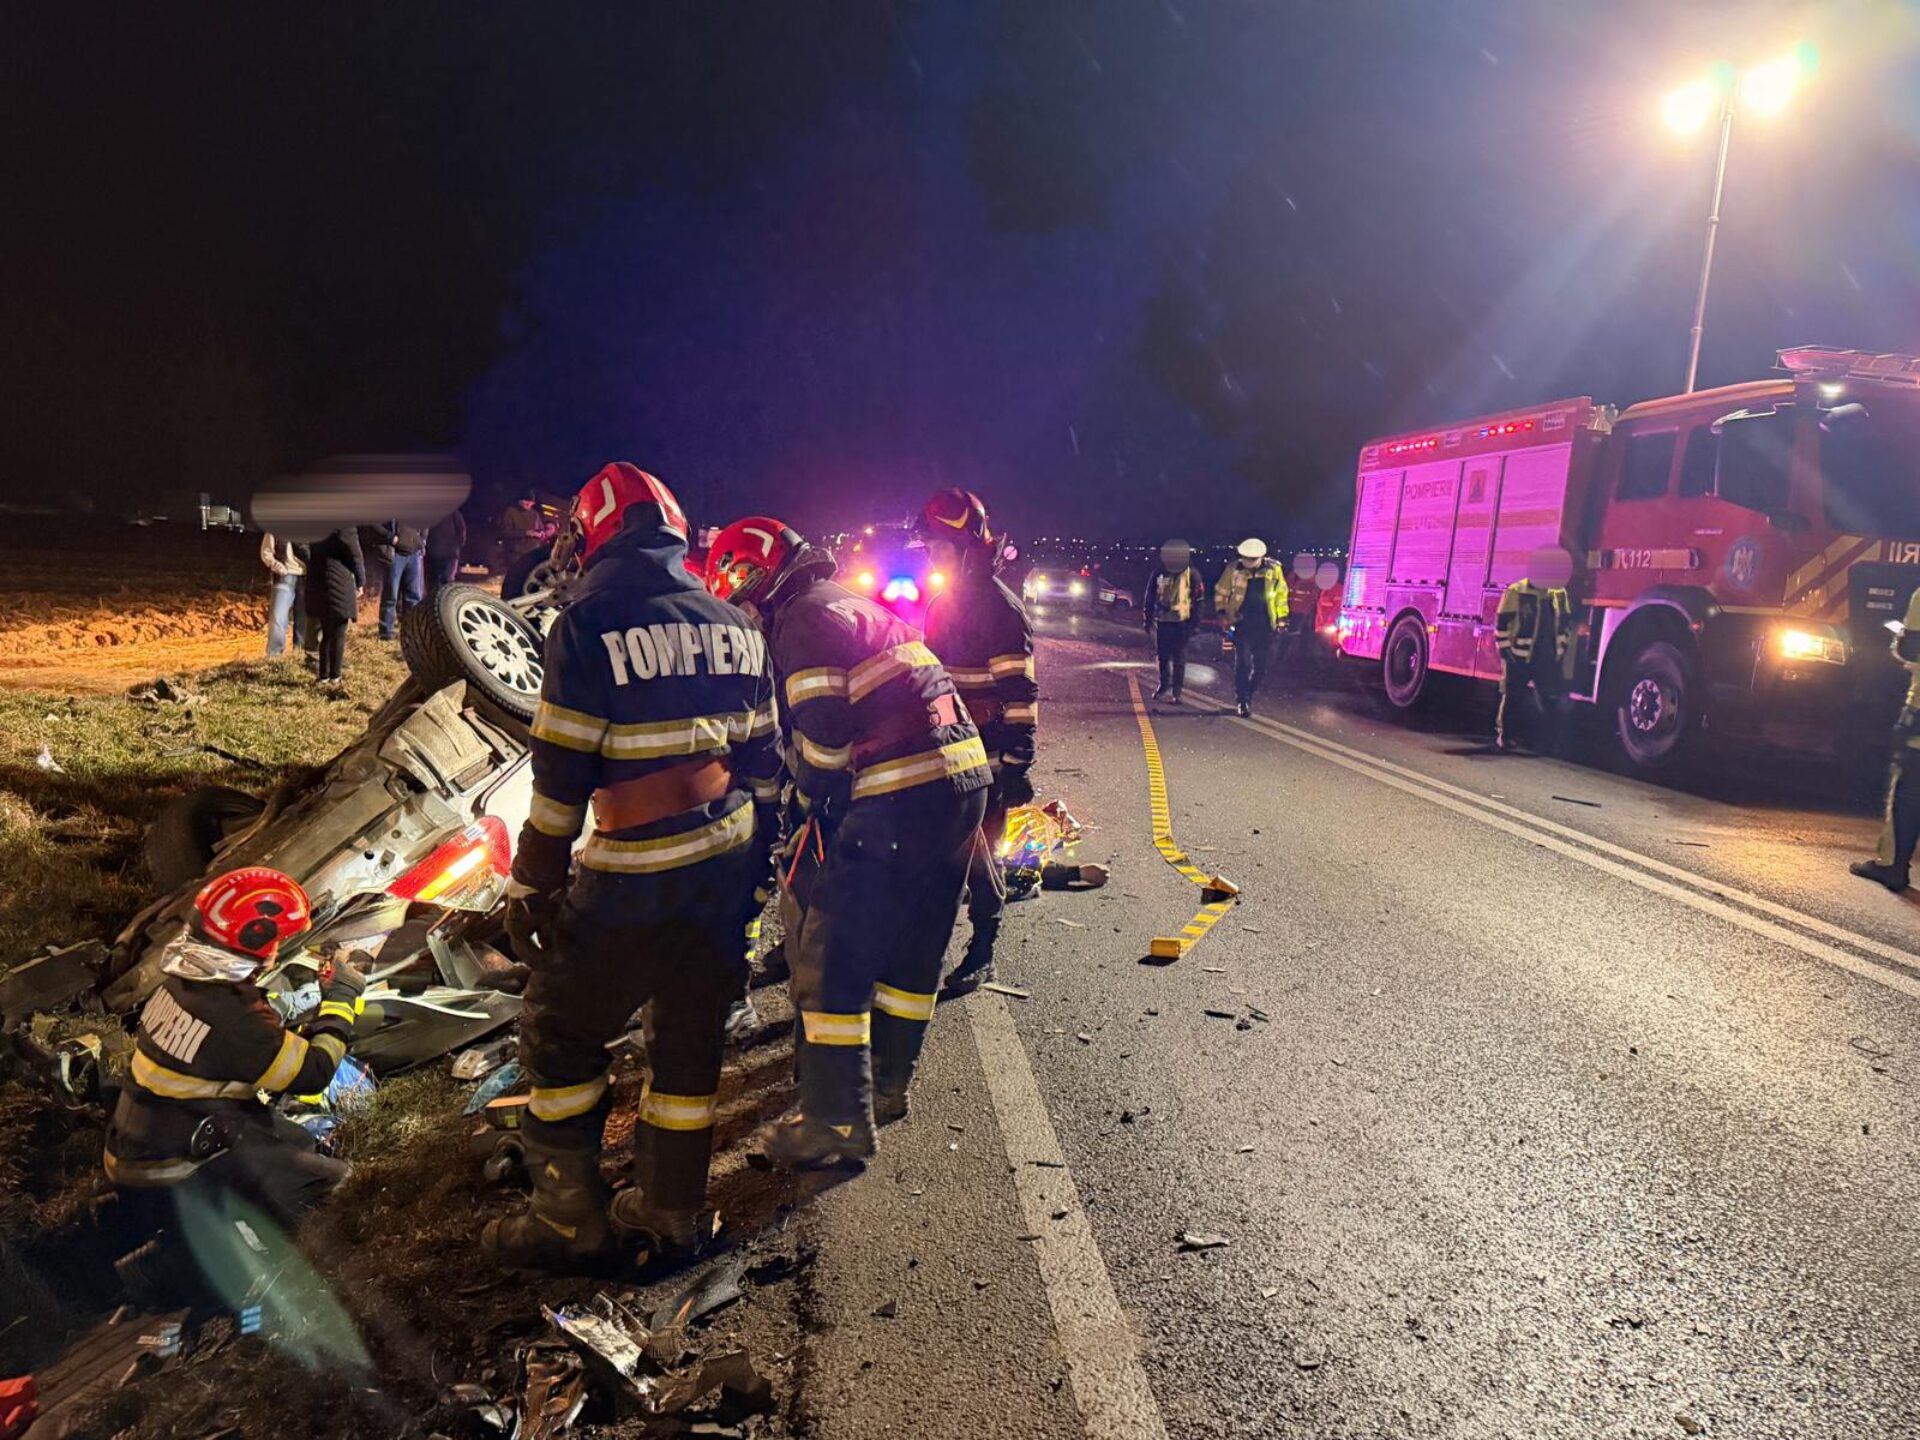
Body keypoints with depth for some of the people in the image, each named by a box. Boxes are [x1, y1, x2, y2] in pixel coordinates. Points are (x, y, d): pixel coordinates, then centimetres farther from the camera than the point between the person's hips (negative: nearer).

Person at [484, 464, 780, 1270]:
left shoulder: (590, 622, -10)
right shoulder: (733, 624, 8)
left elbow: (560, 774, -12)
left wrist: (531, 886, -4)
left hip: (635, 878, -6)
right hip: (727, 863, 7)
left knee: (560, 1034, 12)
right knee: (690, 1036, 17)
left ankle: (570, 1219, 21)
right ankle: (668, 1211, 30)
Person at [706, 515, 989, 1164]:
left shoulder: (806, 617, -7)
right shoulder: (856, 604, 24)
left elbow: (822, 740, -14)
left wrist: (814, 815, 2)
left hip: (898, 799, -10)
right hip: (962, 780, 10)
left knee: (832, 959, -2)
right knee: (913, 947, 19)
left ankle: (837, 1122, 5)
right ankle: (884, 1083, 34)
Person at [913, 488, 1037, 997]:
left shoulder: (1000, 606, -13)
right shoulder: (944, 601, 14)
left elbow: (1020, 693, -16)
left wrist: (1017, 763, -19)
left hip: (984, 759, -7)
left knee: (978, 855, 1)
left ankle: (982, 953, 16)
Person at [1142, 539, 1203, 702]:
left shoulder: (1192, 575, -5)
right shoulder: (1158, 574, 1)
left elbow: (1199, 600, -2)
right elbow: (1149, 597, 8)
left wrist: (1194, 622, -5)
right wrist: (1147, 618, 7)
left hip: (1182, 622, -3)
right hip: (1162, 621, 3)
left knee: (1179, 658, 0)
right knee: (1163, 655, 12)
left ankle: (1177, 690, 5)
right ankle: (1164, 684, 30)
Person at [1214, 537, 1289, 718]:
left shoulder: (1273, 569, 1)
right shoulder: (1234, 569, -3)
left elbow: (1281, 593, 11)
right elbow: (1221, 592, 7)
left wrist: (1281, 618, 9)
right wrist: (1221, 612, -4)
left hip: (1264, 625, 2)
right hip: (1242, 624, -2)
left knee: (1260, 665, 8)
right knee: (1243, 663, -8)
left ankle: (1248, 696, 27)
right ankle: (1242, 701, 0)